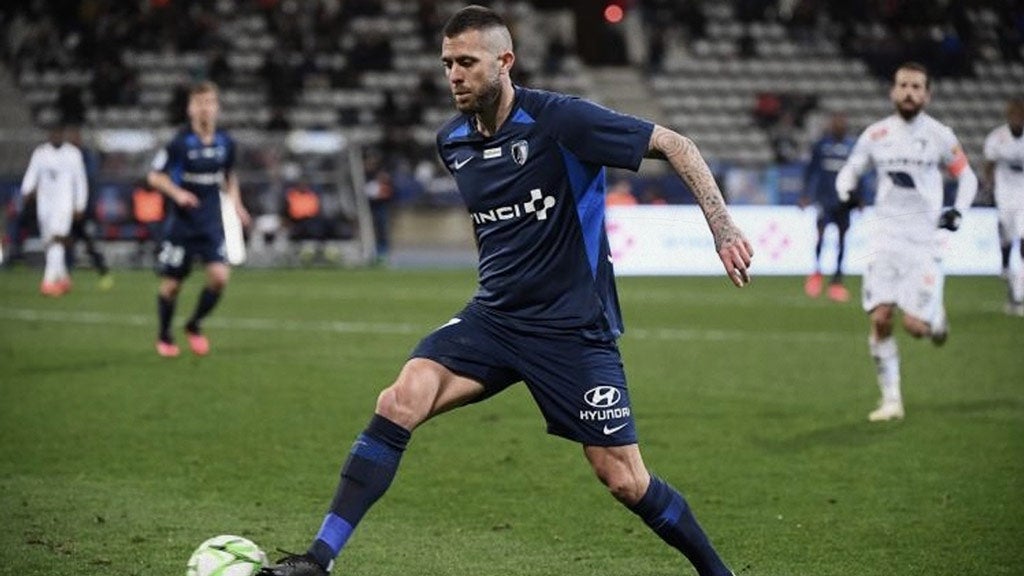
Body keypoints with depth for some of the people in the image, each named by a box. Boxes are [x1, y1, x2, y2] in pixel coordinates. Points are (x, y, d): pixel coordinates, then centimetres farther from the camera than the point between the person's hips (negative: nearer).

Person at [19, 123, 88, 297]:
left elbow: (80, 181, 5)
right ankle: (63, 278, 23)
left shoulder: (73, 154, 1)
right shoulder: (40, 152, 8)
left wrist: (80, 206, 4)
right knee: (48, 242, 7)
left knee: (57, 240, -19)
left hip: (64, 202, -4)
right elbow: (31, 174, 5)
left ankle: (49, 280, -26)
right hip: (44, 203, 4)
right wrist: (26, 191, -14)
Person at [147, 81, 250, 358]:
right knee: (172, 283, 3)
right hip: (181, 222, -3)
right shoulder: (180, 142, -10)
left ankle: (194, 326, 11)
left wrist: (235, 202, 6)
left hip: (211, 222, 3)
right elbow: (154, 176, -5)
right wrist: (177, 193, -22)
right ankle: (164, 337, 27)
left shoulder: (225, 143, 3)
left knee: (219, 276, -13)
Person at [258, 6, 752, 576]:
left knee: (624, 479, -3)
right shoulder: (452, 142, 4)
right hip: (493, 317, 5)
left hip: (574, 329, -4)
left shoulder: (561, 121, -15)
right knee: (402, 399, -19)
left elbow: (676, 145, -12)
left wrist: (723, 227, -21)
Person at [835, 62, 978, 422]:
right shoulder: (876, 135, 5)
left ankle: (936, 317, 27)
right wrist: (845, 190, -7)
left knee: (915, 325, -11)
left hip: (924, 240, -2)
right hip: (886, 238, 2)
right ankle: (891, 399, 2)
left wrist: (958, 210, -6)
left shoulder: (940, 136, 0)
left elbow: (967, 177, 11)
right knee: (880, 318, -10)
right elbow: (850, 170, 16)